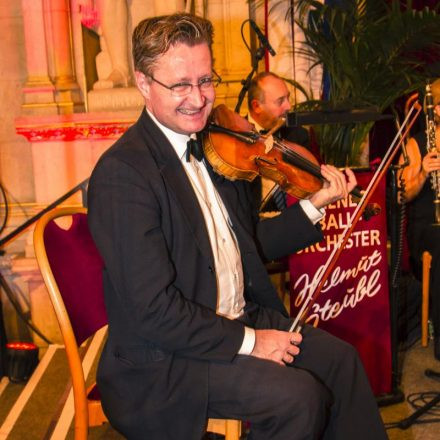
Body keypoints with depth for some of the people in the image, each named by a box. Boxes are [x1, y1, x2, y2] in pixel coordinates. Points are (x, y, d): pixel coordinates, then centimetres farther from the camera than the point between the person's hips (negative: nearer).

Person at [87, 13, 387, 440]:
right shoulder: (123, 172, -21)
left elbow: (250, 243, 12)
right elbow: (154, 310, -24)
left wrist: (315, 203, 2)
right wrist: (247, 341, -19)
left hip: (241, 321, 8)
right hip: (163, 360, -8)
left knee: (339, 358, 1)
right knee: (299, 395, -19)